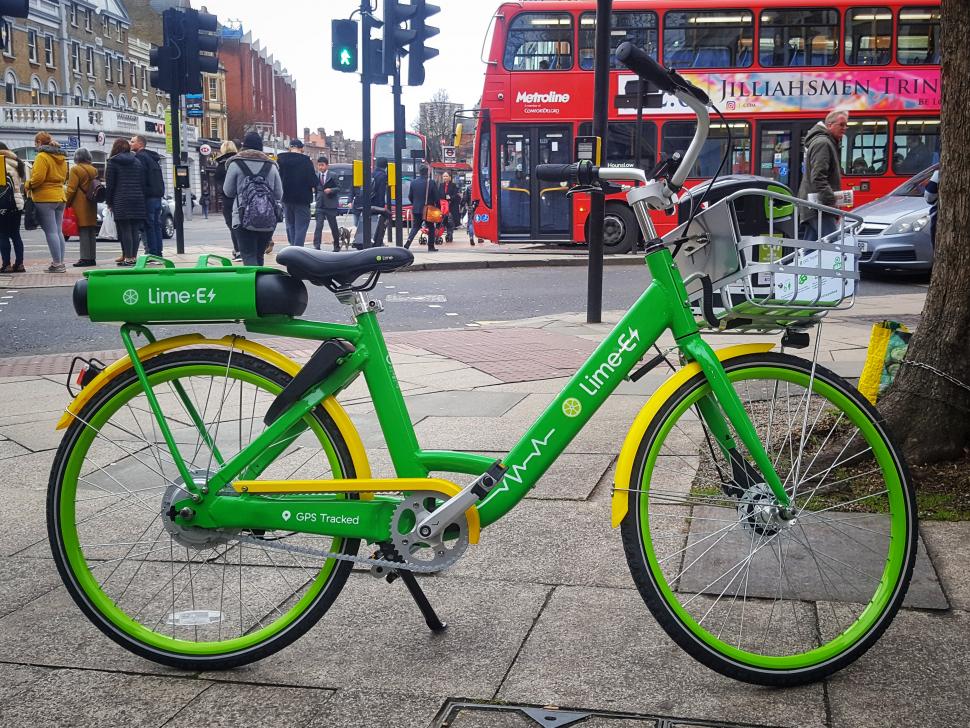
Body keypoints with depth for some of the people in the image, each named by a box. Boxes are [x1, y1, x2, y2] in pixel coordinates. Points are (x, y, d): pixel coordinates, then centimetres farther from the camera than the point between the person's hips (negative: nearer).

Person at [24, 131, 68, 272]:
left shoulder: (42, 157, -11)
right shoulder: (61, 158, 14)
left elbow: (38, 178, -19)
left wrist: (28, 185, -3)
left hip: (45, 198, -8)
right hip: (60, 197, 8)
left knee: (51, 232, -8)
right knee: (58, 231, 11)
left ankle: (57, 263, -10)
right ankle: (60, 262, 12)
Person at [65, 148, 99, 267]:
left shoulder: (76, 170, -9)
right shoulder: (93, 170, 14)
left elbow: (71, 189, -12)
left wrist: (66, 203, -5)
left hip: (80, 205, -7)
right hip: (92, 205, 7)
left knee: (83, 232, -7)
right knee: (92, 232, 8)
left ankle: (85, 258, -9)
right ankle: (91, 258, 10)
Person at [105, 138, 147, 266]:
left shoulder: (113, 162, 0)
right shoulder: (138, 161, 14)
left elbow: (110, 184, -2)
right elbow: (144, 182, 12)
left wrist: (108, 202, 5)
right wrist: (142, 197, 14)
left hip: (121, 201, -4)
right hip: (138, 200, 4)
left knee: (125, 230, -4)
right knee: (135, 229, 5)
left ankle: (128, 258, -7)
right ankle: (134, 256, 6)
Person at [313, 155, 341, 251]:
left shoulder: (333, 176, -2)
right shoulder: (316, 176, 7)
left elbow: (338, 188, -2)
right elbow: (315, 188, 14)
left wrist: (331, 190, -18)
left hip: (330, 205, -2)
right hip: (320, 205, 2)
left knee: (334, 226, 8)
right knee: (318, 226, -9)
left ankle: (336, 246, 22)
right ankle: (316, 246, -14)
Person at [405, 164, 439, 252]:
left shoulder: (413, 182, 0)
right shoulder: (431, 182, -11)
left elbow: (410, 196, 6)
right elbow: (436, 197, -9)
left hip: (416, 209, 3)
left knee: (415, 227, 10)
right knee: (431, 228, 11)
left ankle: (408, 243, -9)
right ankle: (431, 247, 12)